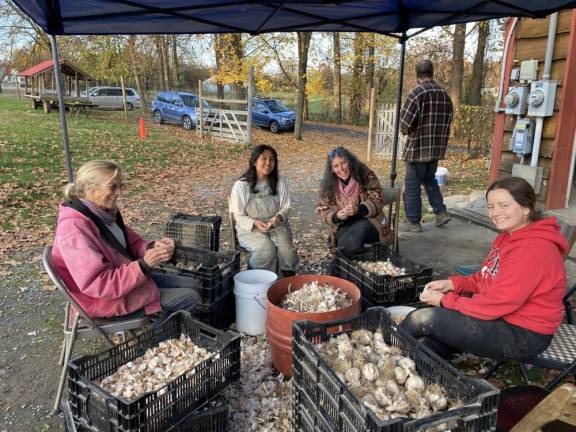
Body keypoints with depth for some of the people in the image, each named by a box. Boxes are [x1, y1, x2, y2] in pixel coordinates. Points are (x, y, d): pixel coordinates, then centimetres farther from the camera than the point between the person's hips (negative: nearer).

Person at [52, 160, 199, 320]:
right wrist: (144, 264, -34)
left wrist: (154, 246, -15)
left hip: (123, 276, 9)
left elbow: (132, 243, 7)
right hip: (107, 301, -9)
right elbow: (98, 285, -32)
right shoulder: (74, 228, -29)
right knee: (190, 297, -5)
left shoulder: (105, 212, -3)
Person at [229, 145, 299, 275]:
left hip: (277, 226, 3)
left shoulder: (280, 182, 1)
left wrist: (279, 218, -18)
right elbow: (238, 216, -4)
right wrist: (255, 223, -23)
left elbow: (286, 208, 5)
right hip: (250, 229, -2)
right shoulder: (241, 185, -7)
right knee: (267, 250, -31)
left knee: (286, 251, -25)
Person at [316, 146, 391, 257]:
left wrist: (359, 209, -30)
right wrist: (336, 216, -23)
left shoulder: (366, 175, -10)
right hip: (344, 226, 1)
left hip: (368, 222, -1)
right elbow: (323, 211, 0)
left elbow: (377, 201, -11)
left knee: (361, 226, -34)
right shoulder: (328, 184, -4)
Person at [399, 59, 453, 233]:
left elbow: (405, 123, -18)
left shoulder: (417, 93, -14)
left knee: (412, 185, 3)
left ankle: (414, 222, 8)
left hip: (418, 148, -7)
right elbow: (447, 122, 12)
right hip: (437, 148, 7)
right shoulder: (445, 94, 8)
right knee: (430, 180, 24)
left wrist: (407, 131, 3)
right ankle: (441, 212, 20)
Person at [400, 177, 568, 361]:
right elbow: (488, 278, 13)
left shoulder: (532, 249, -27)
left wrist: (444, 300, -15)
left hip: (521, 335, -10)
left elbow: (495, 304, -26)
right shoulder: (511, 235, 6)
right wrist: (452, 283, -2)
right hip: (504, 314, 10)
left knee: (424, 318, -11)